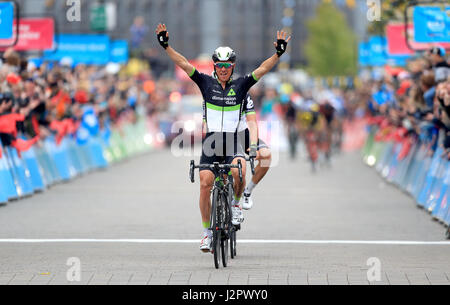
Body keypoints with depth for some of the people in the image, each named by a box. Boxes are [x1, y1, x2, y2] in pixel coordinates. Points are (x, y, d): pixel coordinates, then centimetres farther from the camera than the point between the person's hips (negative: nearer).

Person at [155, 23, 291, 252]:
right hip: (211, 142, 1)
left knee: (238, 172, -29)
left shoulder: (240, 85, 3)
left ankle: (236, 203, 2)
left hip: (233, 142, -1)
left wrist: (278, 53, -16)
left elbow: (262, 70, -4)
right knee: (205, 184, -8)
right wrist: (166, 46, -9)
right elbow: (183, 64, -1)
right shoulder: (207, 83, 4)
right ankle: (207, 232, 5)